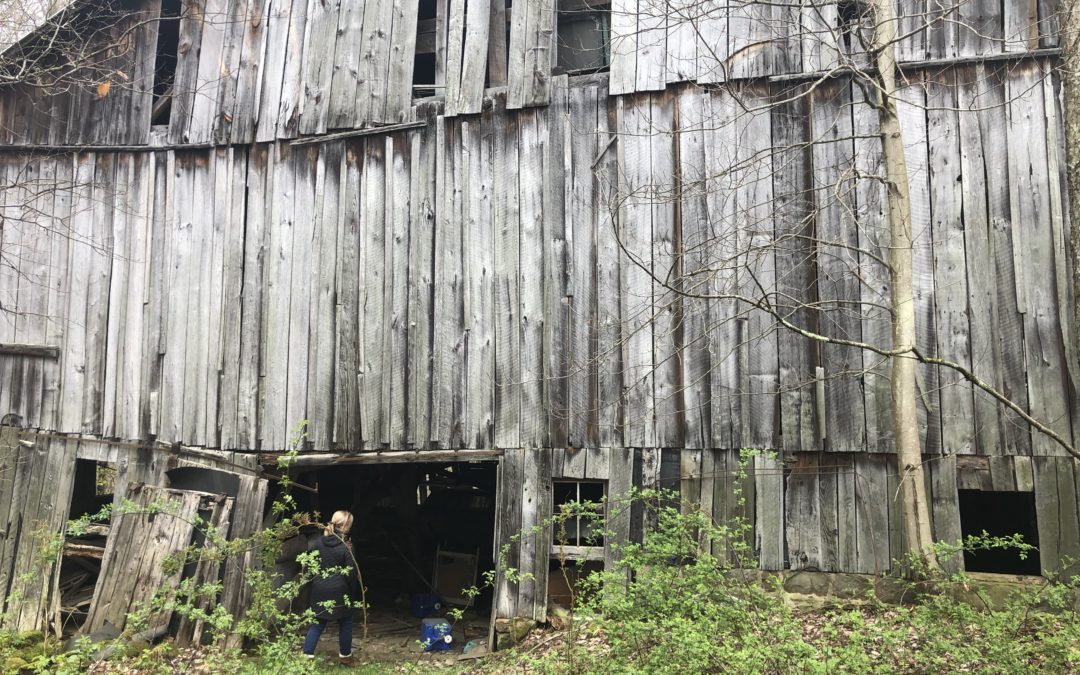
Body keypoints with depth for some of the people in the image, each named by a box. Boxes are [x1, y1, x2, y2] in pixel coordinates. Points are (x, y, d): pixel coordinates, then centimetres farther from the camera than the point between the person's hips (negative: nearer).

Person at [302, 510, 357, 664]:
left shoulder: (319, 542, -1)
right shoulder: (346, 547, -16)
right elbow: (351, 572, -11)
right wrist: (353, 590, 2)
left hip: (320, 590, 4)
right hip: (339, 592, -4)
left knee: (317, 623, 13)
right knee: (345, 623, 14)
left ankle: (307, 655, 8)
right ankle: (345, 655, 25)